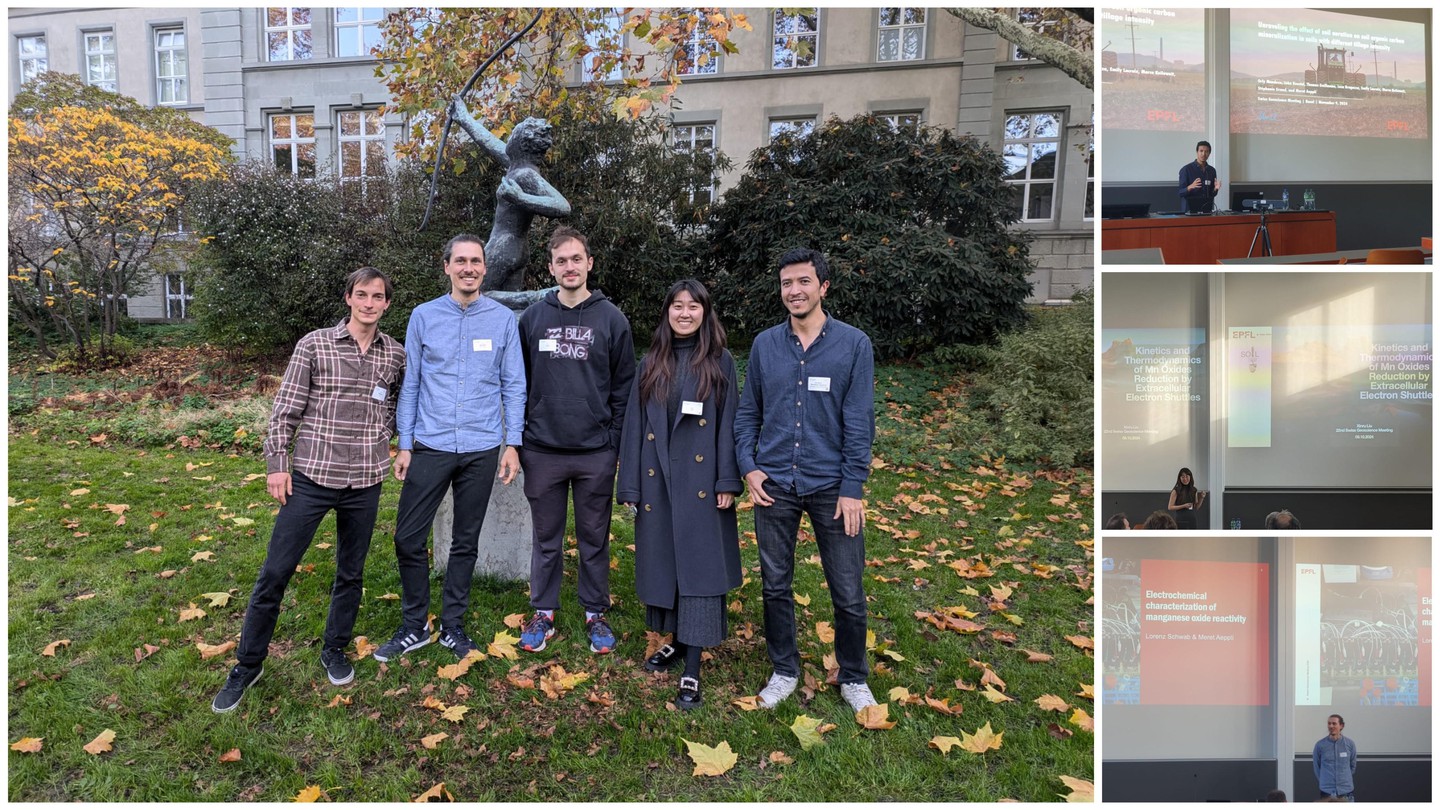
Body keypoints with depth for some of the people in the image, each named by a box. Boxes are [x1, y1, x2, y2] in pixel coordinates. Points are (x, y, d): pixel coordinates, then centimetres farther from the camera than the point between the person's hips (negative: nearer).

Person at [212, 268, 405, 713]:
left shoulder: (395, 354, 3)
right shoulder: (314, 344, -3)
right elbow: (285, 409, -2)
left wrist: (382, 439, 3)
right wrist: (277, 463, -6)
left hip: (365, 481, 2)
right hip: (311, 476, -2)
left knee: (351, 572, 13)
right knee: (275, 571, 3)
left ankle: (334, 651, 33)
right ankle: (248, 665, 21)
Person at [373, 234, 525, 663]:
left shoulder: (504, 320, 1)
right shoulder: (424, 316, 2)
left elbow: (513, 386, 2)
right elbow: (411, 384, 5)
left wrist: (512, 444, -3)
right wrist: (404, 444, 3)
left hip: (481, 450, 0)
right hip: (430, 446, 1)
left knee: (466, 543, 11)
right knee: (408, 539, 2)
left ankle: (452, 626, 27)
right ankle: (414, 626, 22)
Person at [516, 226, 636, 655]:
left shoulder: (612, 318, 0)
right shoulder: (533, 317, 4)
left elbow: (624, 385, 1)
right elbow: (520, 381, 8)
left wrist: (615, 439, -4)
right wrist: (520, 436, 4)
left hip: (595, 452, -1)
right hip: (543, 450, 1)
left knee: (594, 538, 11)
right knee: (546, 538, 13)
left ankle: (596, 613, 27)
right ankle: (543, 613, 29)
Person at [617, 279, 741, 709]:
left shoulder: (720, 363, 0)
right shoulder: (652, 364, 8)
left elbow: (729, 425, -3)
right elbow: (634, 425, 6)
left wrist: (727, 482, -9)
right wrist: (630, 485, 3)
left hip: (701, 483, -3)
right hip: (657, 480, 4)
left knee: (698, 568, -1)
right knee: (664, 562, 12)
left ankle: (692, 669, 5)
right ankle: (678, 641, 31)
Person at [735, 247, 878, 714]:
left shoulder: (854, 344, -3)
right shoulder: (764, 345, 5)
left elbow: (859, 423, -5)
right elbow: (748, 412, 10)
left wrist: (852, 487, -9)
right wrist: (748, 467, -2)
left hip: (831, 486, -2)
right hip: (774, 485, 2)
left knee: (848, 593, 6)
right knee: (775, 585, 13)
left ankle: (853, 678, 30)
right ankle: (785, 671, 34)